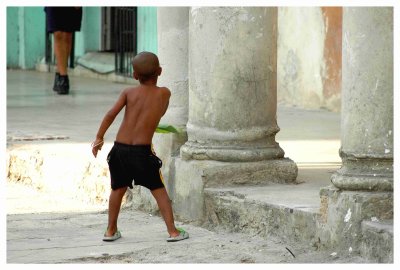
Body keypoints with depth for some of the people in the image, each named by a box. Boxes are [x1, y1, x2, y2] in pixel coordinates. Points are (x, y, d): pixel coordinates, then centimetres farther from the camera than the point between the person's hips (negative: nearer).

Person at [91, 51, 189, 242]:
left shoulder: (129, 92, 5)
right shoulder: (164, 93, 3)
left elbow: (111, 114, -6)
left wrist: (99, 137, -4)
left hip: (120, 148, 2)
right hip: (142, 151, -2)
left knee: (118, 189, 20)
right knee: (159, 190, 10)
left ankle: (111, 230, 26)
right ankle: (173, 231, 5)